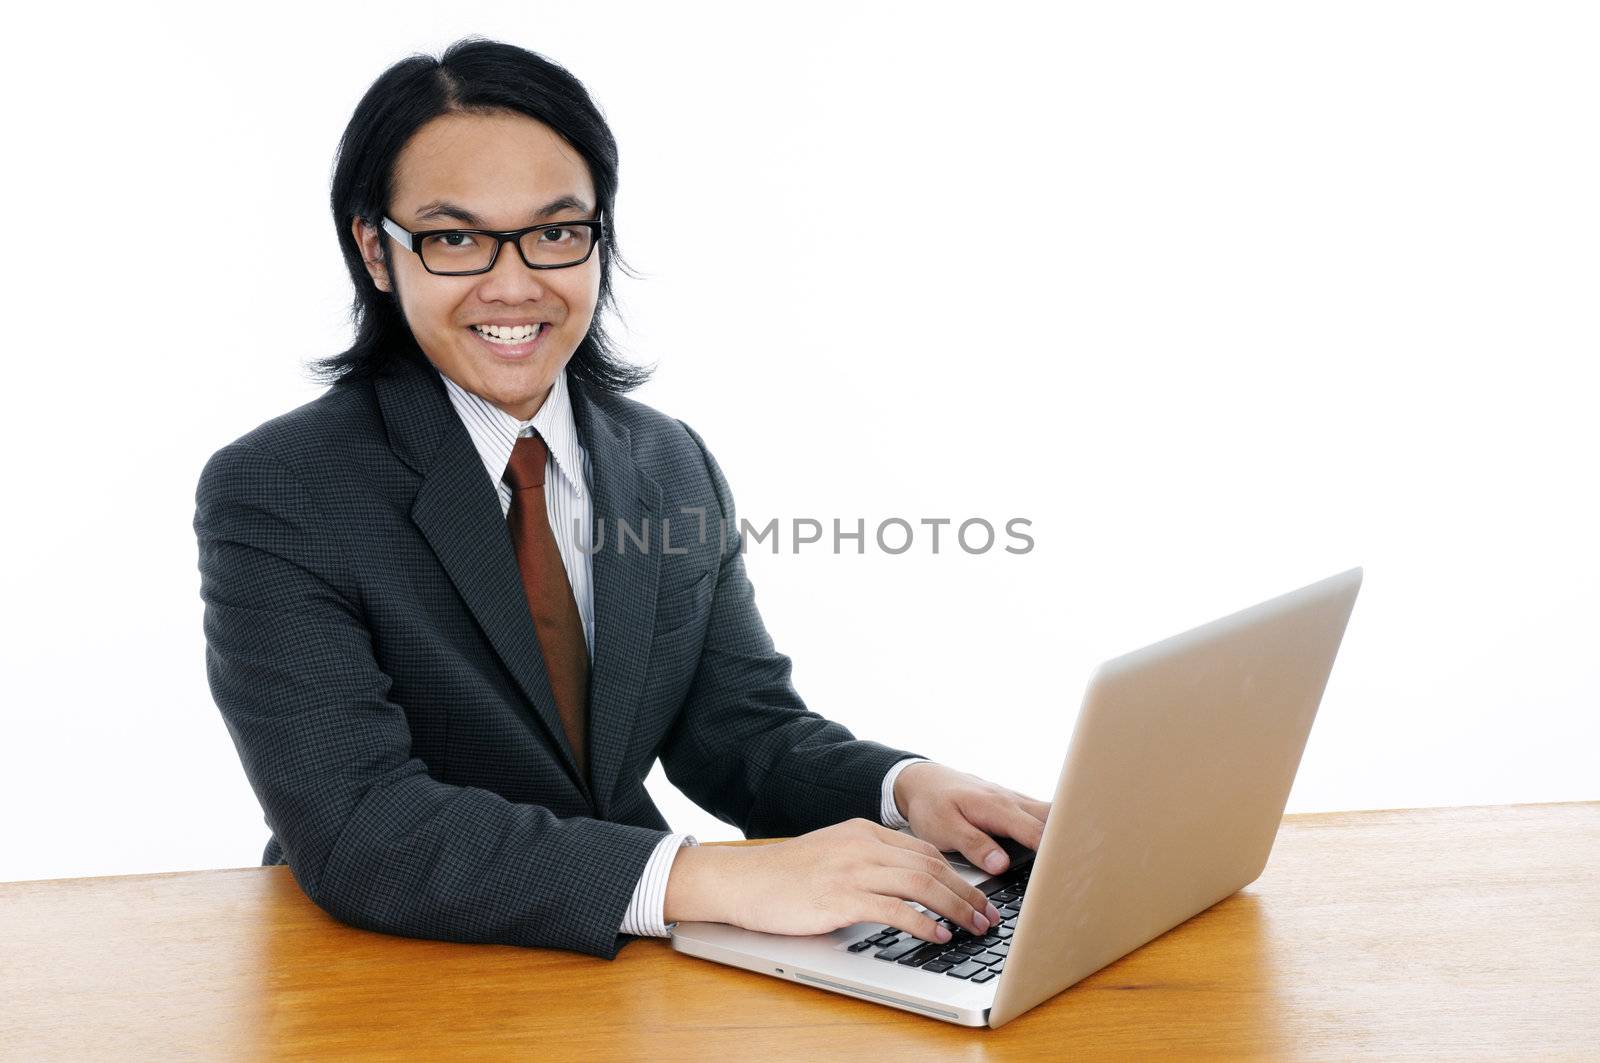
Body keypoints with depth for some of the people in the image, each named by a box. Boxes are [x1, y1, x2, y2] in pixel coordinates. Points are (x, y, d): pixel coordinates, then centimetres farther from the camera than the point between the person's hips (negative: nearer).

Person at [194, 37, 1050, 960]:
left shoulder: (677, 467, 6)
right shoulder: (271, 497, -14)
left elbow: (741, 728, 7)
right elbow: (355, 831, -25)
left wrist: (906, 787, -15)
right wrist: (712, 878, -35)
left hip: (633, 967, 5)